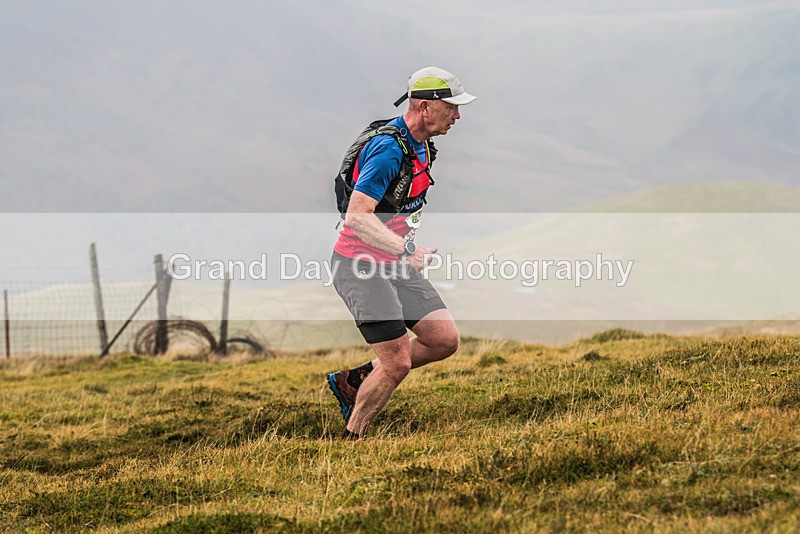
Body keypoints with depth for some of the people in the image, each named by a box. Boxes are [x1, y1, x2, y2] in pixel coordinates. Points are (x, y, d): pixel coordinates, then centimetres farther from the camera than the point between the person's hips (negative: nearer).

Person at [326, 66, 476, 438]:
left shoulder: (421, 146, 7)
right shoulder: (389, 149, -23)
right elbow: (356, 218, -31)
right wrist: (405, 250, -40)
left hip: (395, 264, 9)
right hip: (361, 266, -9)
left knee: (445, 340, 2)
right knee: (397, 364, -11)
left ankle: (354, 381, 17)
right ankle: (352, 441, 6)